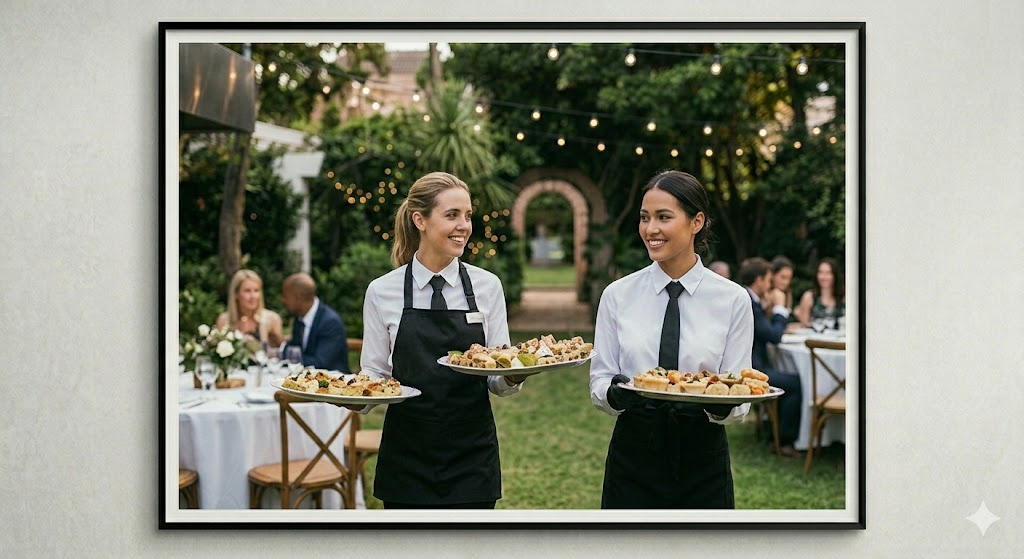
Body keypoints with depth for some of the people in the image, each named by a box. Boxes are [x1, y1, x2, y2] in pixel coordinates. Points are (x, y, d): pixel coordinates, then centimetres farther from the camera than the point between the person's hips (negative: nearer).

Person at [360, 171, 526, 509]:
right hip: (407, 457, 0)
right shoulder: (382, 292, -1)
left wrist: (513, 377, -18)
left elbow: (498, 382, 4)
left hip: (471, 456, 1)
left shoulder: (487, 286, 2)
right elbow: (374, 374, 4)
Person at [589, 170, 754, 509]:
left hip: (702, 458, 0)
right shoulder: (618, 295, 0)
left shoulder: (733, 299, -3)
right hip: (634, 452, 1)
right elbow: (599, 382, 2)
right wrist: (614, 392, -21)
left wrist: (721, 404, -25)